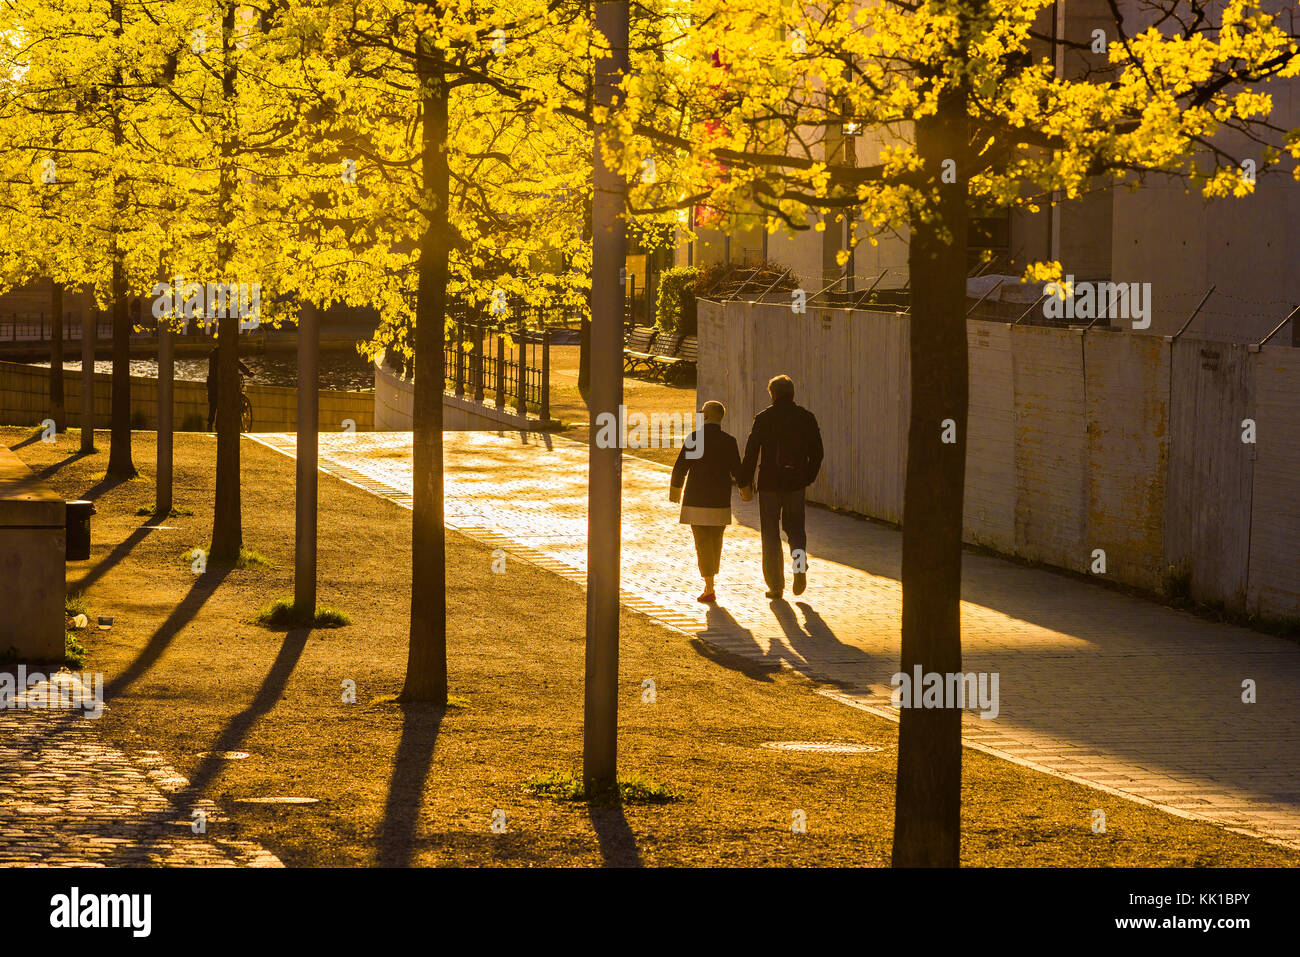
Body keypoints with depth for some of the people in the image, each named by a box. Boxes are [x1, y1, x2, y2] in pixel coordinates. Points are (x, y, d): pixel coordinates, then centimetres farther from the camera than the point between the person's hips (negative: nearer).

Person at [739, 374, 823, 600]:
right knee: (795, 526, 18)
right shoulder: (806, 418, 1)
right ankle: (800, 564, -8)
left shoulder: (763, 418, -7)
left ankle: (776, 584, 6)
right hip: (796, 482, 2)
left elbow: (751, 452, -8)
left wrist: (745, 481, 0)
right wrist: (808, 477, 17)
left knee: (770, 532, 7)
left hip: (769, 482, -2)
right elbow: (817, 452, 5)